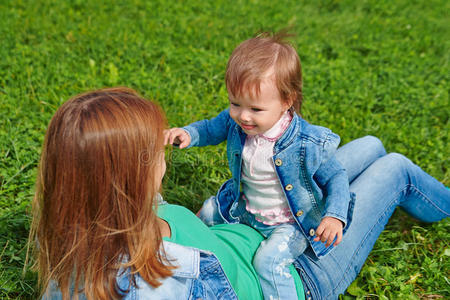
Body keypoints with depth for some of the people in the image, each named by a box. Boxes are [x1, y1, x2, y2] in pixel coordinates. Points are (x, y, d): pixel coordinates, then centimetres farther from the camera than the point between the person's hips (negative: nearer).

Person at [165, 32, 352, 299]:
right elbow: (210, 129, 6)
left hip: (290, 222, -6)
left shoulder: (310, 144, -31)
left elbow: (336, 177, -16)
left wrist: (335, 216, -31)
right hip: (246, 209, 6)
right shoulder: (234, 121, -17)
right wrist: (187, 134, -15)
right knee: (207, 212, 22)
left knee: (269, 260, -27)